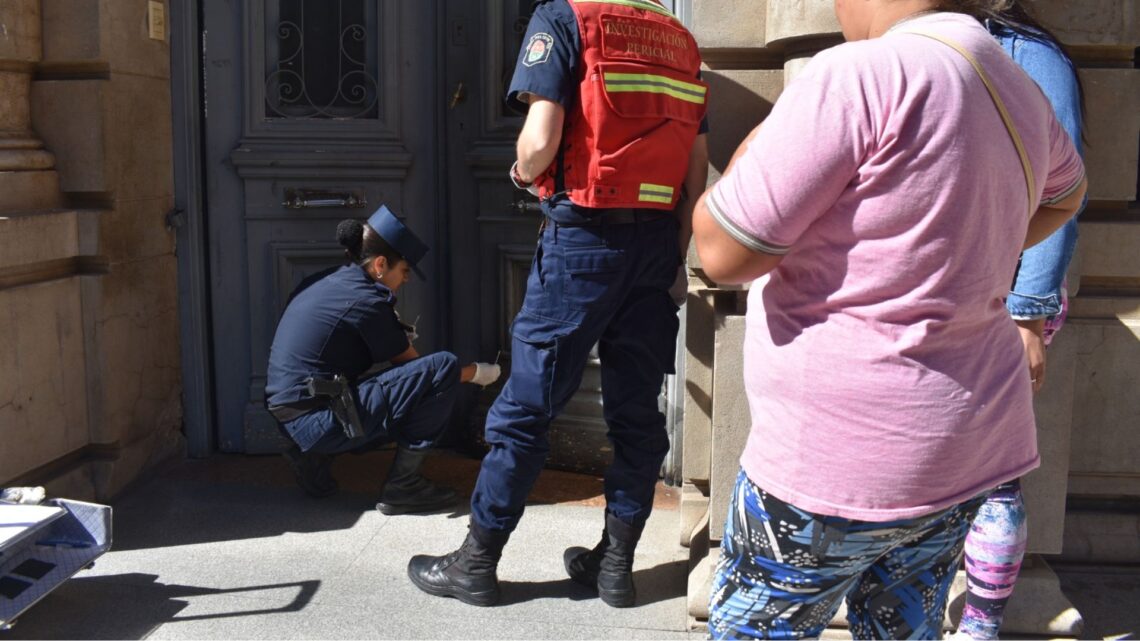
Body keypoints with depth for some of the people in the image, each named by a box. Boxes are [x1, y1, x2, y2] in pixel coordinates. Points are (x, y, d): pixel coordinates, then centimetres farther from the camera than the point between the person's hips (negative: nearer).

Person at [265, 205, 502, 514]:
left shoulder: (323, 284, 12)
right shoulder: (366, 300, -13)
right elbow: (412, 364, -3)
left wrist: (396, 334, 11)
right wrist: (476, 372, 10)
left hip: (291, 416, 10)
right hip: (319, 420, -10)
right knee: (443, 368, -14)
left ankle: (315, 456, 14)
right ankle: (402, 486, -7)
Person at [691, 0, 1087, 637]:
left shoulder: (860, 76, -21)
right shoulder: (1018, 89, 7)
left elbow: (723, 251, -17)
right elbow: (1065, 192, 30)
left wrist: (754, 150, 0)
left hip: (842, 455, -7)